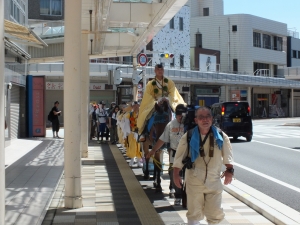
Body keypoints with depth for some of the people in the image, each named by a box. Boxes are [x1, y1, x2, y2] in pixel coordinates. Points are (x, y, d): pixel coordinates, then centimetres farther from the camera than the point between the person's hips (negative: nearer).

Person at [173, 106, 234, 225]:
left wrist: (229, 170, -5)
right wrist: (176, 174, -1)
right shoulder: (188, 137, -6)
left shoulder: (220, 136, -3)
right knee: (194, 213, 9)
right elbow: (179, 157, 1)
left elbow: (227, 155, 6)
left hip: (214, 181, 1)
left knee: (215, 215, 7)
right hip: (194, 182, -1)